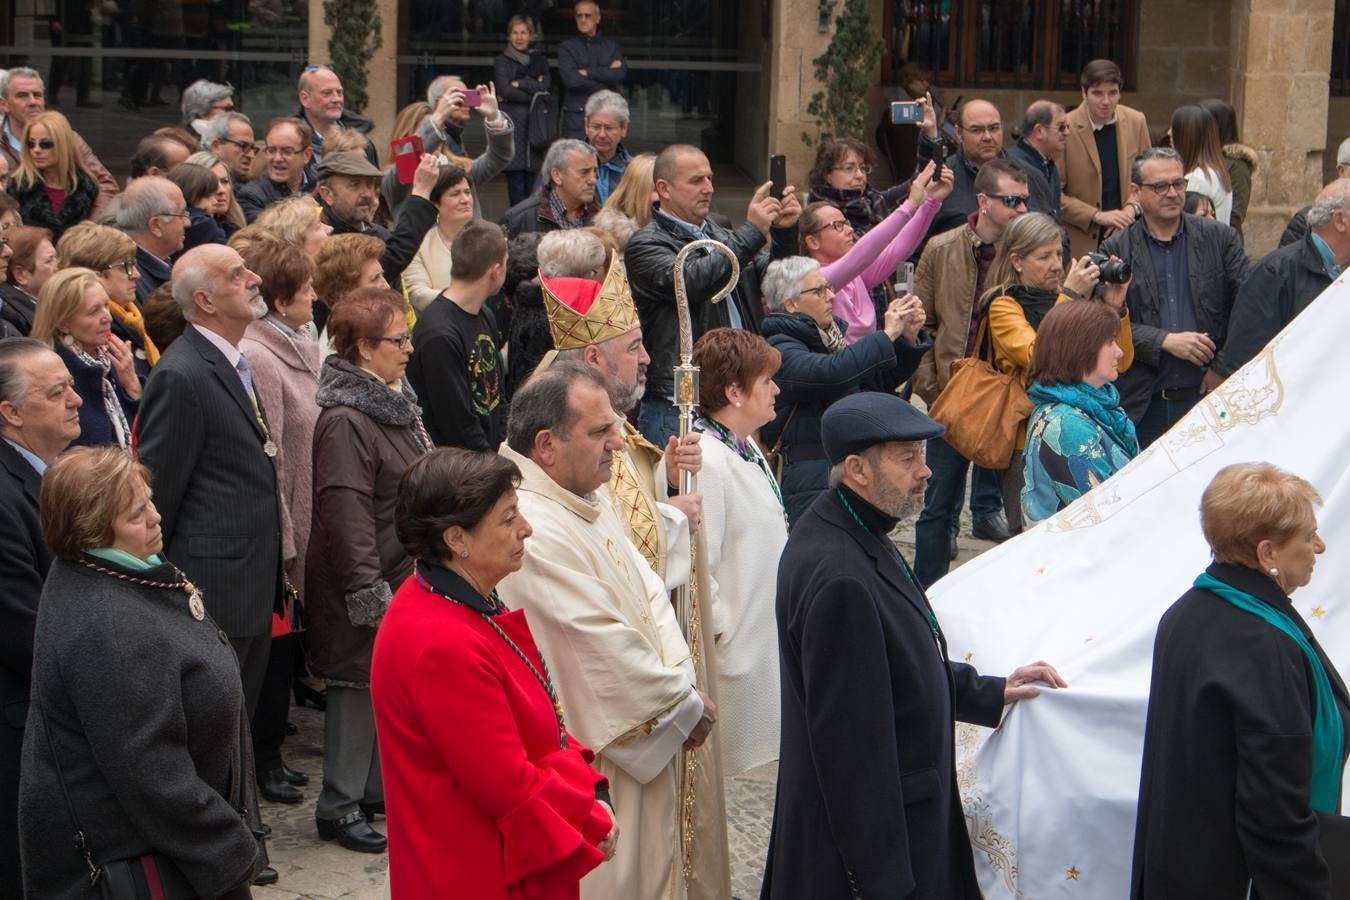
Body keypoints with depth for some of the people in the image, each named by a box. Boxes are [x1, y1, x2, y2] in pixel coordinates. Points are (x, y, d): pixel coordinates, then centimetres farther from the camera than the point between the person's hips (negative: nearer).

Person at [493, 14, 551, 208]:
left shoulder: (540, 60, 17)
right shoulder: (501, 62, 10)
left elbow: (544, 88, 1)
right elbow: (505, 91, -4)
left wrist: (518, 85, -5)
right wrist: (534, 93, -4)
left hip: (535, 126, 2)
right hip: (511, 125, -2)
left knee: (531, 181, -1)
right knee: (516, 183, -10)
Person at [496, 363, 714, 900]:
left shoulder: (585, 497, 6)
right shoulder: (533, 531, -27)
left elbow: (646, 591, 8)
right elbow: (606, 647, -24)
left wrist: (679, 677, -7)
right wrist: (685, 704, -11)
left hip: (636, 741, 10)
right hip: (592, 754, -10)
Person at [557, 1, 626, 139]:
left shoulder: (612, 45, 13)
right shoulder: (566, 47, 7)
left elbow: (621, 75, -2)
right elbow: (570, 79, -8)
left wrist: (588, 72, -7)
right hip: (576, 116, -2)